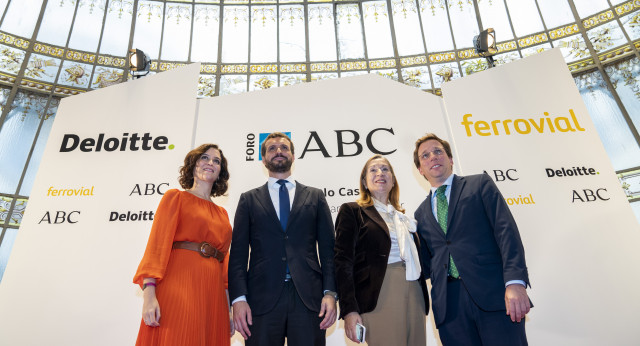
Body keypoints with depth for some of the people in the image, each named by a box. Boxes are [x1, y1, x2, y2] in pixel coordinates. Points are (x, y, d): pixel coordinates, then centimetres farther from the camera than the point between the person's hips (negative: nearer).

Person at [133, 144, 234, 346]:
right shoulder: (176, 197, 7)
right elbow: (157, 243, -5)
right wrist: (149, 292, -17)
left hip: (212, 295, 5)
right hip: (178, 289, -4)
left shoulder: (222, 214, 19)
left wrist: (228, 310, 9)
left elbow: (224, 262, 15)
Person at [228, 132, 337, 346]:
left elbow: (328, 248, 7)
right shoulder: (249, 199, 12)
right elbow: (238, 253, 6)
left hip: (308, 298, 0)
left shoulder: (315, 197, 13)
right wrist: (238, 298, -5)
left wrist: (330, 293, -4)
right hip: (262, 299, 0)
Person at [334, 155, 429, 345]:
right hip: (380, 295, -6)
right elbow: (343, 262, -7)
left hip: (414, 293, 6)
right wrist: (349, 310, -14)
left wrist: (423, 302, 16)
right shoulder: (352, 210, 1)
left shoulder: (402, 215, 19)